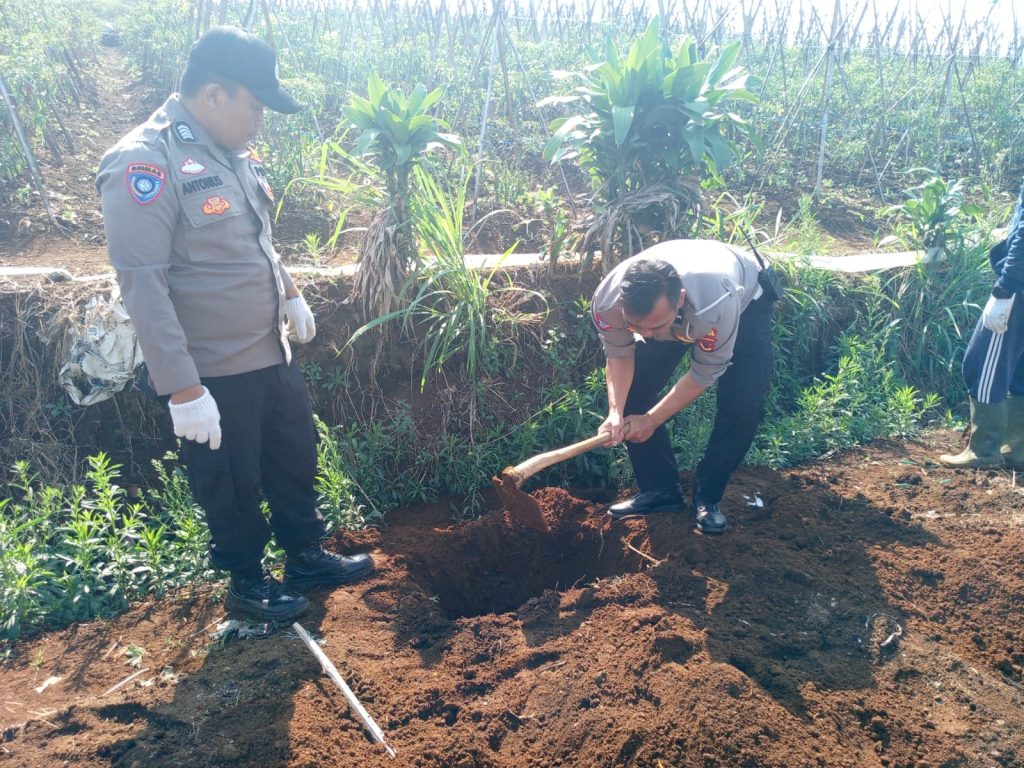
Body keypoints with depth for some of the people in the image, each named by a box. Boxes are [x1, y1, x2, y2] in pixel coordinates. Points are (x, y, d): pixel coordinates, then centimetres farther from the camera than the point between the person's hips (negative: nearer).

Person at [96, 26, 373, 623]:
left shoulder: (233, 152, 4)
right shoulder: (145, 164, -21)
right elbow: (144, 288, -23)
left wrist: (290, 292, 23)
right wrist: (184, 389, -24)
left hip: (274, 354, 8)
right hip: (214, 373, -8)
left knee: (297, 460, 20)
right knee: (232, 484, 11)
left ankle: (306, 556, 41)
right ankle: (247, 583, 34)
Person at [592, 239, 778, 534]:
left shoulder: (717, 304, -47)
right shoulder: (607, 300, -36)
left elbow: (704, 375, -29)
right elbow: (619, 355, -17)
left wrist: (651, 419, -26)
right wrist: (616, 412, -31)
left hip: (745, 299, -3)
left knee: (744, 405, -18)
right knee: (632, 389, -9)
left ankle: (707, 497, 2)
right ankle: (659, 490, 7)